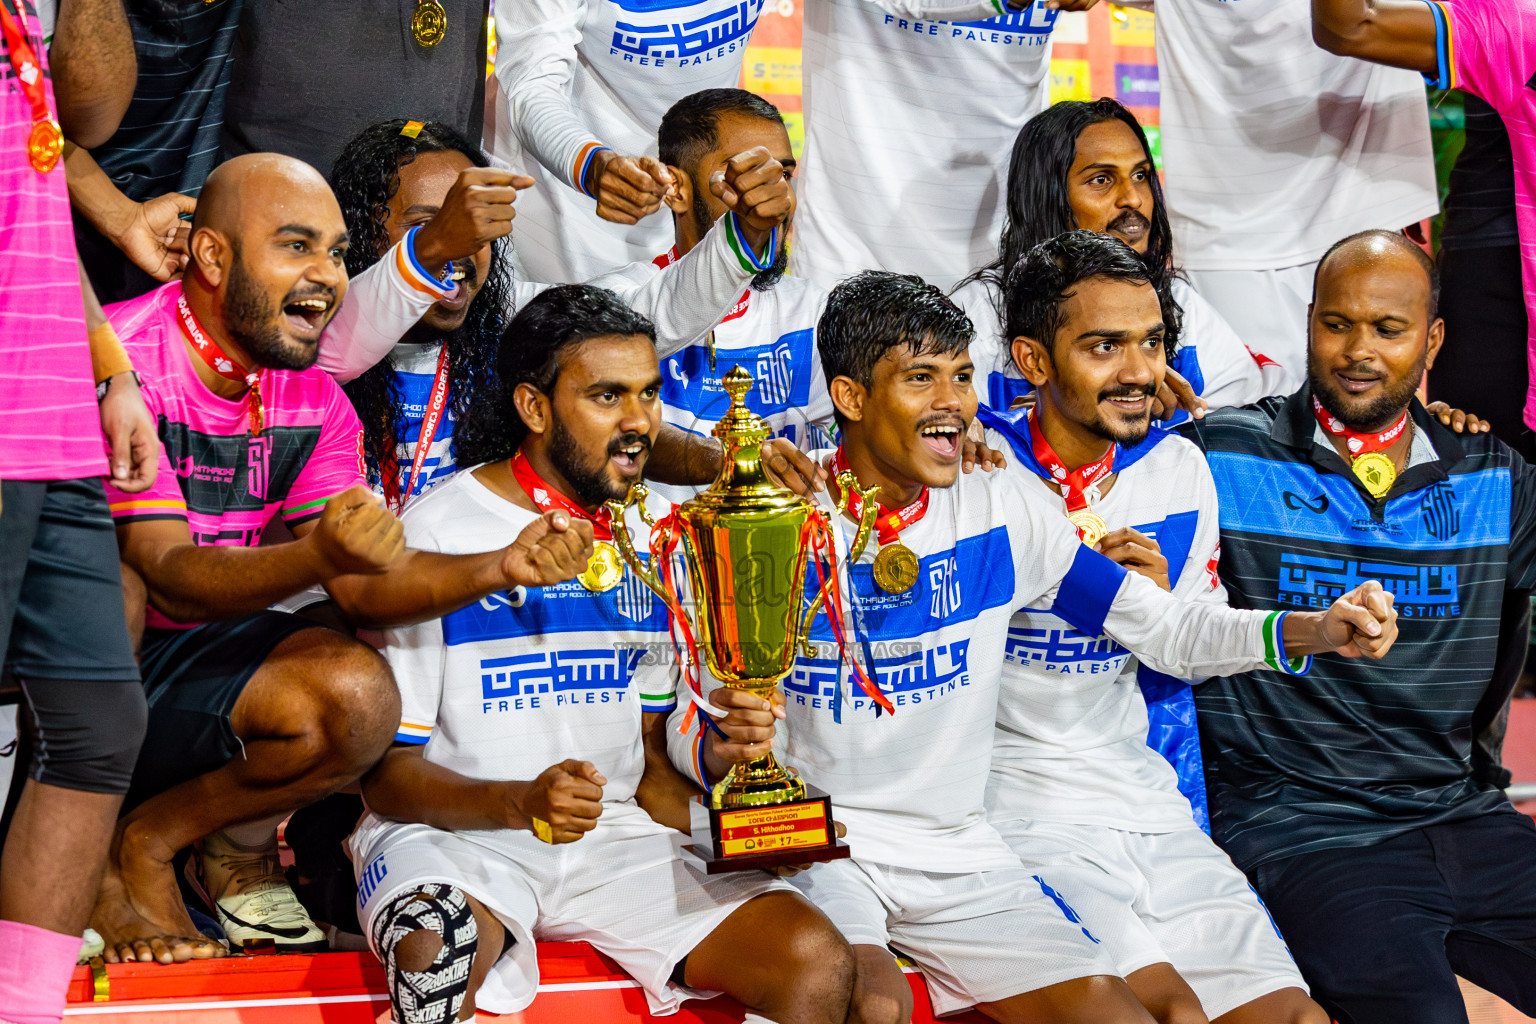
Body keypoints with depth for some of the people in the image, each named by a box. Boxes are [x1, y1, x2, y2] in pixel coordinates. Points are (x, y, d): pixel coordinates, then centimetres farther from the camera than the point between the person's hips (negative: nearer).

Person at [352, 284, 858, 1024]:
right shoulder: (435, 536, -6)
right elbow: (384, 773, -6)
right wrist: (521, 803, -25)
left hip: (614, 836, 6)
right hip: (454, 832, -6)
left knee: (817, 961, -17)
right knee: (437, 952, -42)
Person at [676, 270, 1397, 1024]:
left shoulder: (998, 514, 3)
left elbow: (1161, 628, 3)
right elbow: (691, 733, -4)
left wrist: (1315, 631, -12)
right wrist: (722, 750, -29)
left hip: (957, 850, 4)